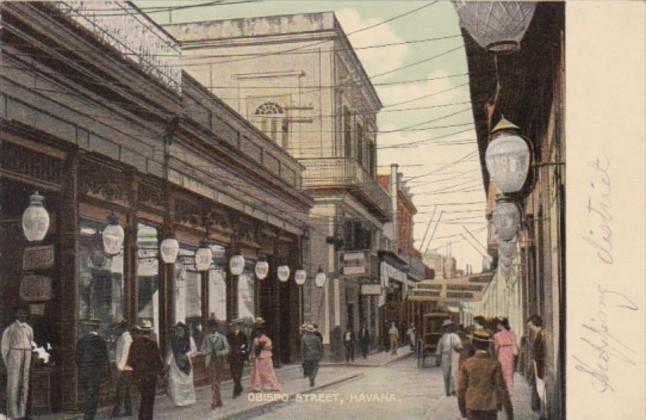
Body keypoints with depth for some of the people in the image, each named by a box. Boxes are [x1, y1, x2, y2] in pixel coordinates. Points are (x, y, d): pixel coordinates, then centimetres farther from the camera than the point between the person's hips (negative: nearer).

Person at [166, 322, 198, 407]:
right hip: (175, 364, 1)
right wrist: (168, 362, 3)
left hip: (186, 364, -1)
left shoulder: (189, 339, -1)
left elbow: (194, 350, -2)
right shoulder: (173, 340, 7)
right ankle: (178, 401, -1)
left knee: (187, 382, 3)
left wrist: (187, 355, -16)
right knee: (175, 382, -7)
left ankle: (188, 400, 17)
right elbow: (170, 352, 9)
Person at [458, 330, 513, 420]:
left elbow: (461, 388, -1)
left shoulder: (467, 364, -5)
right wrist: (509, 413, -1)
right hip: (490, 408, -1)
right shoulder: (494, 365, -8)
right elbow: (502, 389, -8)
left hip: (472, 408, 1)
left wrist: (462, 409, 12)